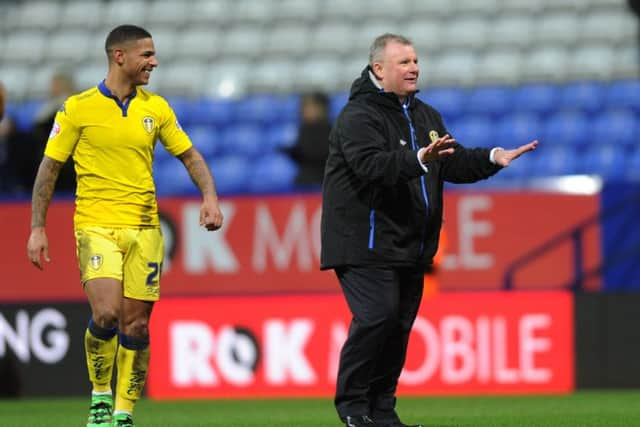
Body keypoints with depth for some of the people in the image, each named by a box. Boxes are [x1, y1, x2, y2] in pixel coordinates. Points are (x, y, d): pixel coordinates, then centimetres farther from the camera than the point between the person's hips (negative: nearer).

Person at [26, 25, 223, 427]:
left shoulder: (156, 108, 7)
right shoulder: (78, 108, -3)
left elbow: (190, 155, 15)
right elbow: (50, 167, 2)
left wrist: (210, 197, -2)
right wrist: (37, 229, -2)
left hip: (144, 228, 3)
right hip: (96, 225, -3)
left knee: (136, 324, 2)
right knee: (107, 314, -20)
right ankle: (100, 395, 3)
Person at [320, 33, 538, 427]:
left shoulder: (426, 116, 17)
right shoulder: (358, 116, -12)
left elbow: (454, 163, 14)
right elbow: (371, 165, -28)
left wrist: (493, 158, -3)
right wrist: (419, 159, -42)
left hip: (409, 246, 8)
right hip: (365, 244, -8)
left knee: (400, 324, 8)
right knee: (378, 315, -19)